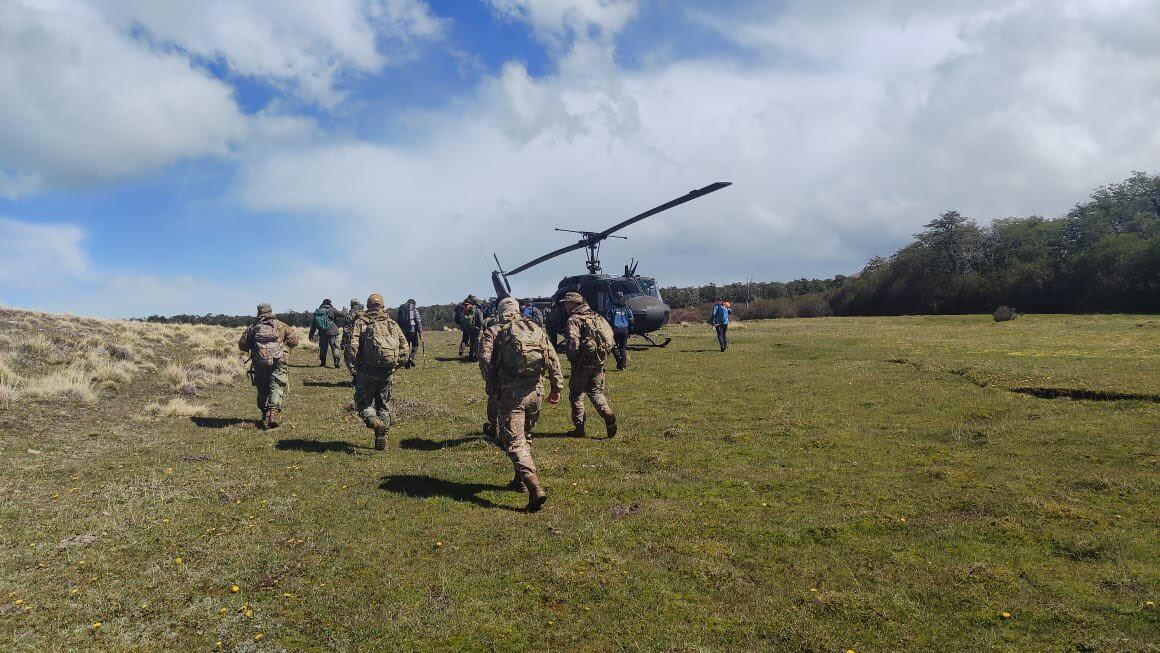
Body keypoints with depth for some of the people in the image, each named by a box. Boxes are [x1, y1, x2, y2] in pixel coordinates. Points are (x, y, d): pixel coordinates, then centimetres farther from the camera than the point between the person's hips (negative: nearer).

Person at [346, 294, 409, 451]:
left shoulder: (361, 322, 2)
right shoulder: (392, 323, 11)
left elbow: (352, 347, -9)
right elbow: (404, 347, 5)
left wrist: (356, 364, 6)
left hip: (368, 370, -3)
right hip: (388, 371, 3)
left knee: (363, 403, 11)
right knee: (384, 404, 16)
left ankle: (374, 422, -18)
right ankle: (382, 439, 13)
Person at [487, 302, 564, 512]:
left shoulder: (498, 333, 0)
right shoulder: (537, 330, 10)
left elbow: (490, 364, -3)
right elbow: (553, 360, 6)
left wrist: (493, 392, 7)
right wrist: (556, 387, 10)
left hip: (511, 393, -5)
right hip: (535, 392, 5)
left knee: (514, 442, -6)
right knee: (525, 436, 24)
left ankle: (535, 488, -22)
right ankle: (520, 479, 33)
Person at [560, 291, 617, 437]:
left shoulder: (574, 320, -10)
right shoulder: (596, 317, 13)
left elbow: (573, 343, -22)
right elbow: (610, 334, 13)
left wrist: (572, 358, -6)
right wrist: (603, 354, 15)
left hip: (583, 362, -6)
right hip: (599, 361, 7)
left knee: (576, 394, 7)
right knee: (596, 391, 17)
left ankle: (579, 427, 10)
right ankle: (608, 414, -6)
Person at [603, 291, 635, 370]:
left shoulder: (612, 307, -3)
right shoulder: (626, 308, 6)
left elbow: (608, 320, -6)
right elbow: (631, 320, 7)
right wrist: (630, 331, 12)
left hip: (615, 330, -3)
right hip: (624, 330, 3)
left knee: (614, 346, 11)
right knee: (623, 348, 10)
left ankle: (619, 357, -15)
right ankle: (623, 365, 8)